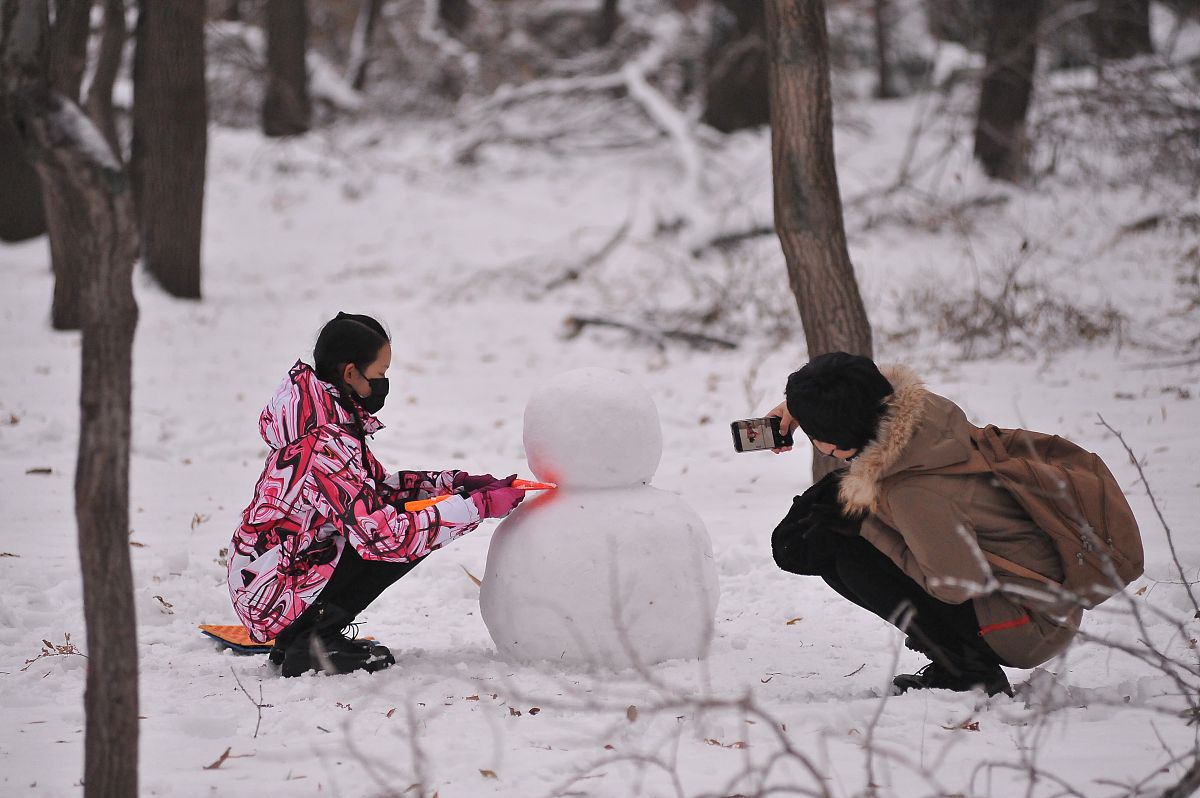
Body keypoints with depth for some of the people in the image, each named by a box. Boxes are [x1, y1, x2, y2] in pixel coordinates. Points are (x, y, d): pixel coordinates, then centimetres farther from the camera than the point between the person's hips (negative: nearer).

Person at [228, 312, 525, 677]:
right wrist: (478, 506, -22)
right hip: (275, 596, -10)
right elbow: (385, 535, -29)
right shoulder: (327, 444, -25)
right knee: (406, 537, -13)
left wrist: (457, 482, 4)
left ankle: (310, 635, 10)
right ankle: (314, 639, -7)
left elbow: (379, 486, 17)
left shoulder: (322, 422, 5)